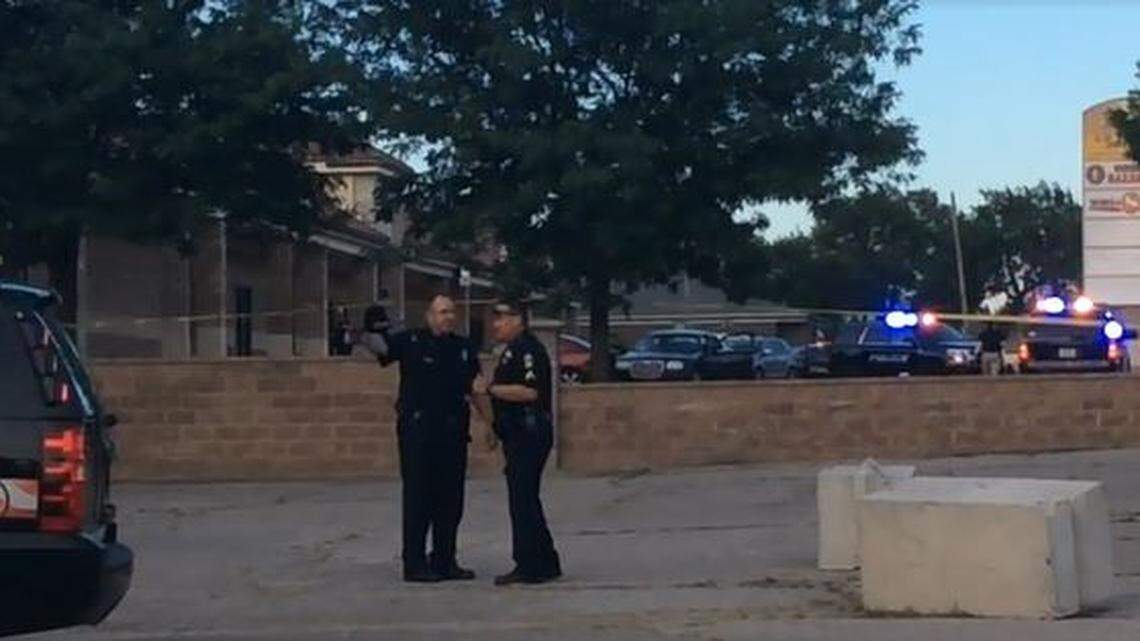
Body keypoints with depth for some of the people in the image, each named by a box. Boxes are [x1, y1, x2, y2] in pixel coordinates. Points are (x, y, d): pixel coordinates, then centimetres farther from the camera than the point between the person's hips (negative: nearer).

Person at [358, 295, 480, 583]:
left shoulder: (464, 348, 12)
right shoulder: (411, 342, -1)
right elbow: (380, 346, -13)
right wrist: (371, 331, -35)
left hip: (453, 432, 5)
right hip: (417, 432, -5)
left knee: (451, 499, 9)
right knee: (418, 497, -3)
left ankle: (444, 561, 18)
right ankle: (414, 564, 2)